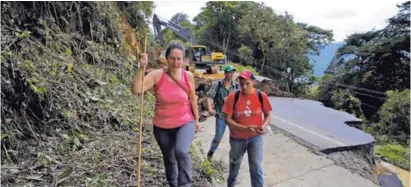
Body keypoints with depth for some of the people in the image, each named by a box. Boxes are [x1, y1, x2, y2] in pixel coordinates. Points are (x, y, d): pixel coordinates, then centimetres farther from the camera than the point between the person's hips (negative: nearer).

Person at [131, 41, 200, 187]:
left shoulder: (188, 76, -9)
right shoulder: (157, 75, -15)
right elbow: (136, 90, -26)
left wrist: (196, 119, 12)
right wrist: (141, 68, -36)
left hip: (185, 123, -1)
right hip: (162, 126, 1)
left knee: (181, 151, -29)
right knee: (169, 159, 19)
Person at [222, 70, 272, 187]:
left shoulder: (261, 96, -11)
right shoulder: (233, 97, -16)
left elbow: (267, 115, -1)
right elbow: (228, 119, -16)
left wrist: (263, 126, -23)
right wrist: (245, 128, -29)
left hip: (255, 137, 0)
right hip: (237, 138, 0)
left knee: (256, 167, -4)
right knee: (235, 164, 21)